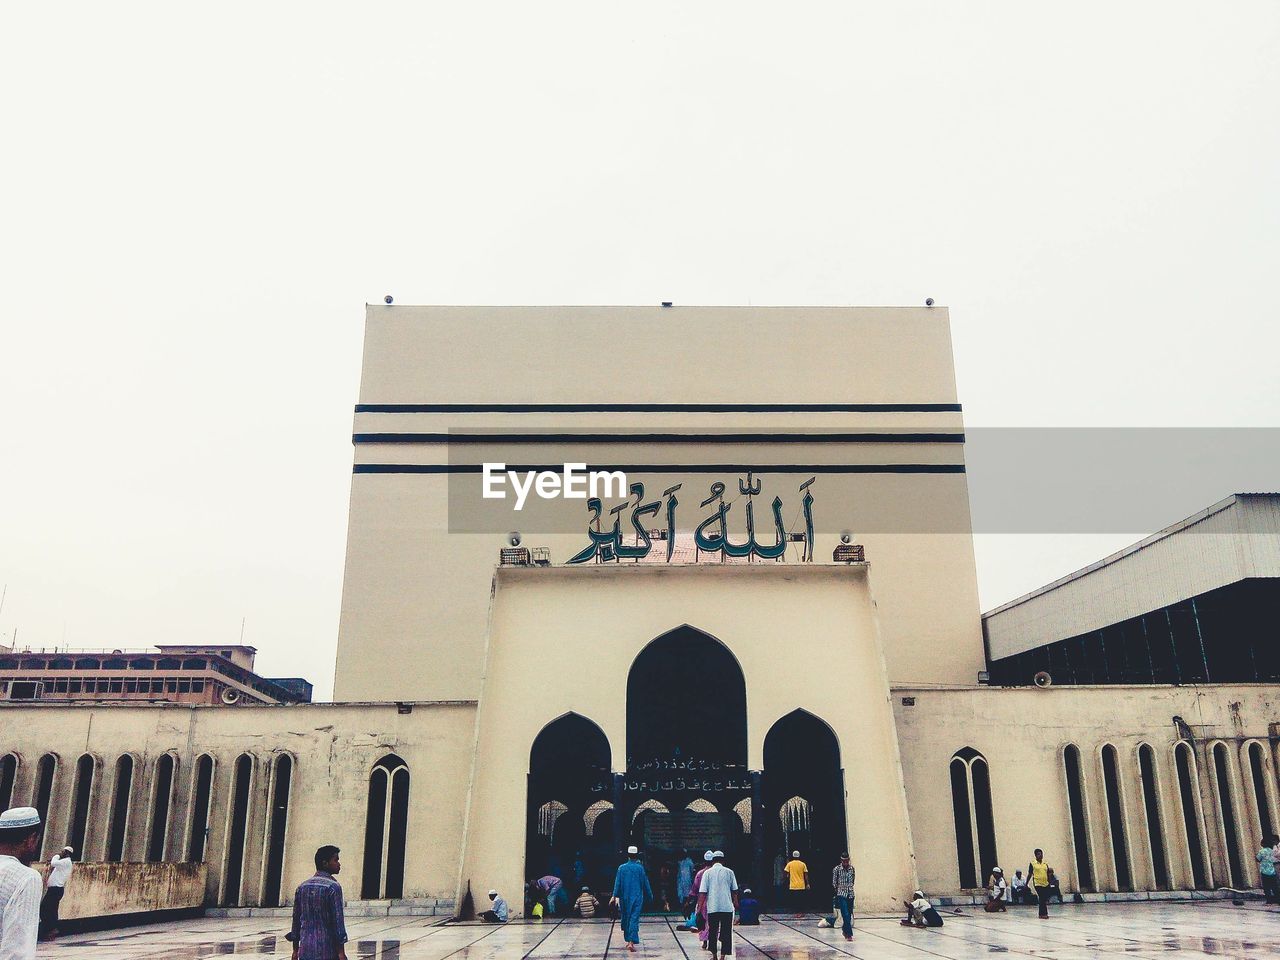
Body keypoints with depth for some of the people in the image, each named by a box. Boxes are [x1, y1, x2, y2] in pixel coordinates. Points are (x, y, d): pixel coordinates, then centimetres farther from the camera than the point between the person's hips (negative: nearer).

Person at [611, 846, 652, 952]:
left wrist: (615, 896, -2)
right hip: (637, 897, -2)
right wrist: (650, 895, 11)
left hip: (625, 898, 2)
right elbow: (645, 883, 0)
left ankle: (628, 940, 27)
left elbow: (617, 883, -3)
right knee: (634, 919, -3)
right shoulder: (640, 868, -6)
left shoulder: (622, 868, -2)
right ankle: (631, 942, -15)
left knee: (625, 918, 16)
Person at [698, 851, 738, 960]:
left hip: (712, 907, 0)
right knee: (726, 933, 6)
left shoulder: (707, 873, 0)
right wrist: (736, 904, 23)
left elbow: (702, 893, -4)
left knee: (712, 932, 14)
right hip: (727, 907, 0)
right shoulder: (729, 872, 2)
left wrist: (699, 908, 1)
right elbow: (734, 891, 8)